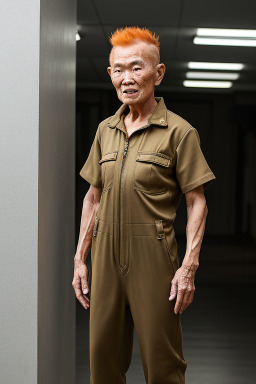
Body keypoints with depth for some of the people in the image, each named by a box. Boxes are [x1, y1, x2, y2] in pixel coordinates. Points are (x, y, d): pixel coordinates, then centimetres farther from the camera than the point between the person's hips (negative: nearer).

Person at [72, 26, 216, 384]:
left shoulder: (179, 131, -3)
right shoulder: (105, 129, 12)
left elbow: (196, 202, -4)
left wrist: (189, 265, -12)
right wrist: (80, 259, 13)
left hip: (153, 255, -4)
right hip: (106, 255, 5)